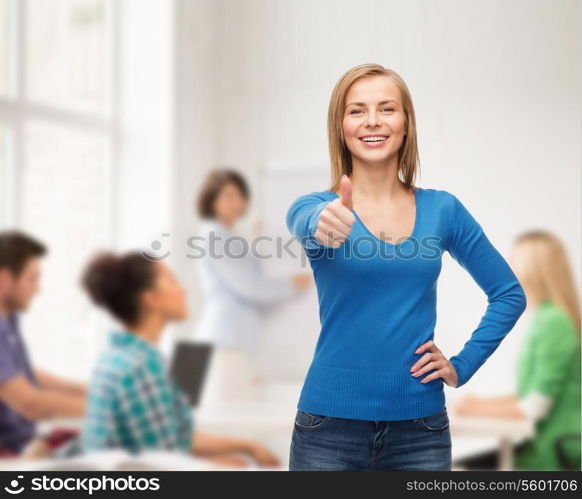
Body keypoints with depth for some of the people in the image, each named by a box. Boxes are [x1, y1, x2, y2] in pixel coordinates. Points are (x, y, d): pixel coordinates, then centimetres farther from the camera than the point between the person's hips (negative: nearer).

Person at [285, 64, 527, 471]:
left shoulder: (442, 210, 3)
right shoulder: (317, 207, -2)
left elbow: (509, 294, 11)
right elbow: (304, 223, -27)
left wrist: (463, 364, 0)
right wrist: (322, 225, -49)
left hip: (420, 427, 2)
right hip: (331, 425, -1)